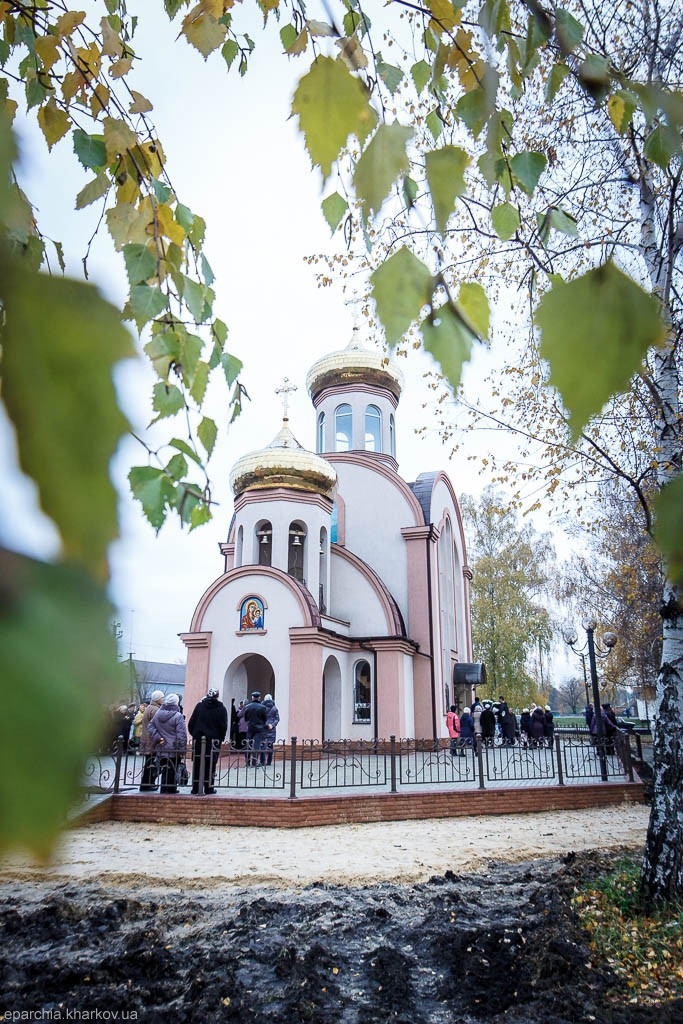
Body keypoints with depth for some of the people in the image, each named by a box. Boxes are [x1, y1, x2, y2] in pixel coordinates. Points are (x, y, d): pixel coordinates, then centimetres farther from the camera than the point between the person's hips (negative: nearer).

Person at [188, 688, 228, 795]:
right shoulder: (221, 708, 0)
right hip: (213, 739, -2)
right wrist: (221, 738, 9)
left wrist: (194, 734, 13)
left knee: (197, 764, 7)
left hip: (198, 739, 3)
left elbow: (191, 722, 5)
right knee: (210, 765, 1)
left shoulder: (199, 705, 7)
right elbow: (223, 726, -3)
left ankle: (196, 788, 10)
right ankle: (209, 788, 3)